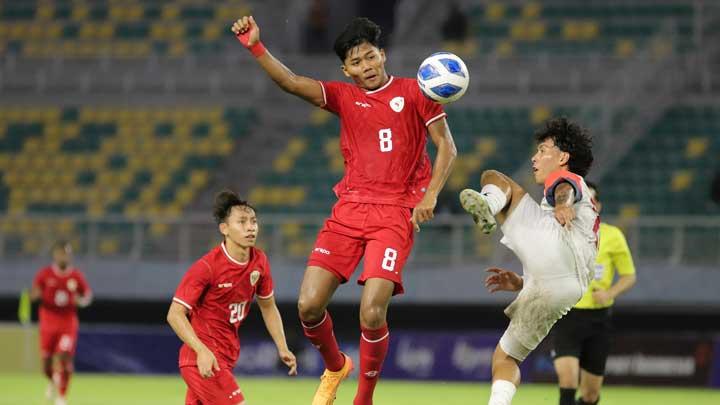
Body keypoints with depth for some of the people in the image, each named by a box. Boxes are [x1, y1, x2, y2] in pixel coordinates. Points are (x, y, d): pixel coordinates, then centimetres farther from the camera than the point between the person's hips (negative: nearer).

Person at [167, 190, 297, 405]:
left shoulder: (259, 261, 1)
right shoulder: (207, 266, -19)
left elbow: (268, 307, 17)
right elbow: (175, 314, -19)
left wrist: (282, 348, 9)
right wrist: (202, 351, -29)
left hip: (227, 357, 8)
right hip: (203, 359, -8)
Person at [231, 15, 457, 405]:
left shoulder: (414, 92, 4)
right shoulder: (344, 96, 11)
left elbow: (446, 147, 5)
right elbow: (291, 82, -2)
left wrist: (430, 196, -9)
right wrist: (255, 47, -17)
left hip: (395, 213, -4)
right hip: (349, 211, 4)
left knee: (372, 314, -18)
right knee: (309, 305, -8)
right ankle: (335, 367, 24)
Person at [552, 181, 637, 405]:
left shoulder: (612, 235, -1)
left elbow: (629, 276, 4)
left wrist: (610, 293, -15)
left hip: (597, 318, 1)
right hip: (566, 317, -1)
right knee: (567, 375, -24)